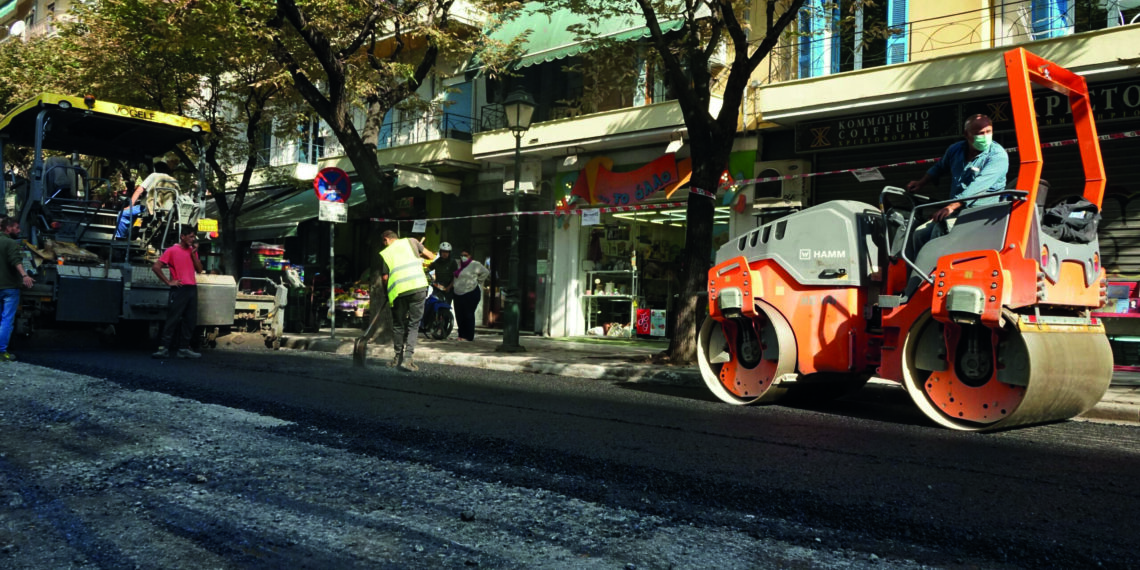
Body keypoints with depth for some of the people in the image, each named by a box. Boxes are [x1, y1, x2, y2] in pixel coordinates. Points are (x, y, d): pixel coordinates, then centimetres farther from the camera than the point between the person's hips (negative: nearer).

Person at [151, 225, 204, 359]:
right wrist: (168, 282, -9)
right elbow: (156, 267, -7)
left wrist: (194, 253, 0)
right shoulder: (172, 250, -3)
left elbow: (199, 270, 8)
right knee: (172, 319, -7)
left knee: (190, 320, 7)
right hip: (179, 289, -6)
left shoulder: (192, 251, 15)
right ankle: (164, 348, -5)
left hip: (192, 289, 6)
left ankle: (185, 349, 13)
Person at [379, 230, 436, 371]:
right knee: (413, 325, 7)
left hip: (398, 291, 0)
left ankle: (398, 356, 26)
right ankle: (407, 358, -4)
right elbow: (431, 256, 14)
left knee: (398, 325, 18)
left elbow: (385, 278, 5)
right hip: (418, 287, 0)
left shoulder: (384, 253, 13)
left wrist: (389, 289, 22)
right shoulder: (410, 241, 14)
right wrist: (419, 254, 33)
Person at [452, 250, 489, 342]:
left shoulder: (475, 265, -3)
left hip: (471, 293, -6)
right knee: (459, 315, 5)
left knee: (468, 315, -4)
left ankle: (468, 336, 1)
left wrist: (477, 281, 6)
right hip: (458, 293, 6)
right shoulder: (458, 264, 13)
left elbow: (485, 272, 4)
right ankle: (461, 335, 15)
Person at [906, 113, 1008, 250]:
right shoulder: (956, 149, 10)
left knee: (942, 227, -31)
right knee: (920, 234, -7)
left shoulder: (998, 156, -11)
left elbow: (978, 186, -25)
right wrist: (920, 183, 20)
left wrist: (951, 206, -35)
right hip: (957, 209, 7)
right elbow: (939, 167, 33)